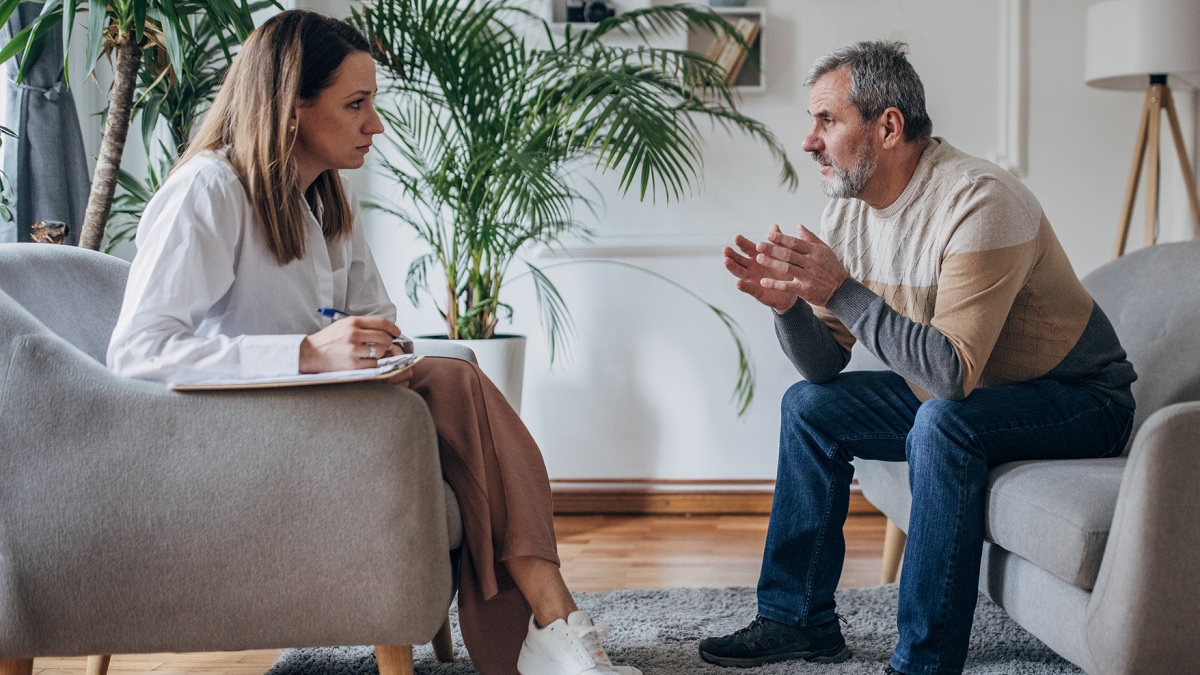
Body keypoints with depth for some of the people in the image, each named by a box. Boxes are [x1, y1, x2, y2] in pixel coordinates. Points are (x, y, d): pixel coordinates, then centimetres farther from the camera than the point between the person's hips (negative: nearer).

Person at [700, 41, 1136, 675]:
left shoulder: (979, 201, -28)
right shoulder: (847, 208, -3)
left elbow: (954, 372, -35)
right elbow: (824, 364, -1)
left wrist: (840, 289, -35)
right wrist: (789, 303, -21)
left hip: (1080, 401, -8)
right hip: (954, 396, 8)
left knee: (942, 423, -35)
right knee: (809, 405, 2)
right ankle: (797, 618, 10)